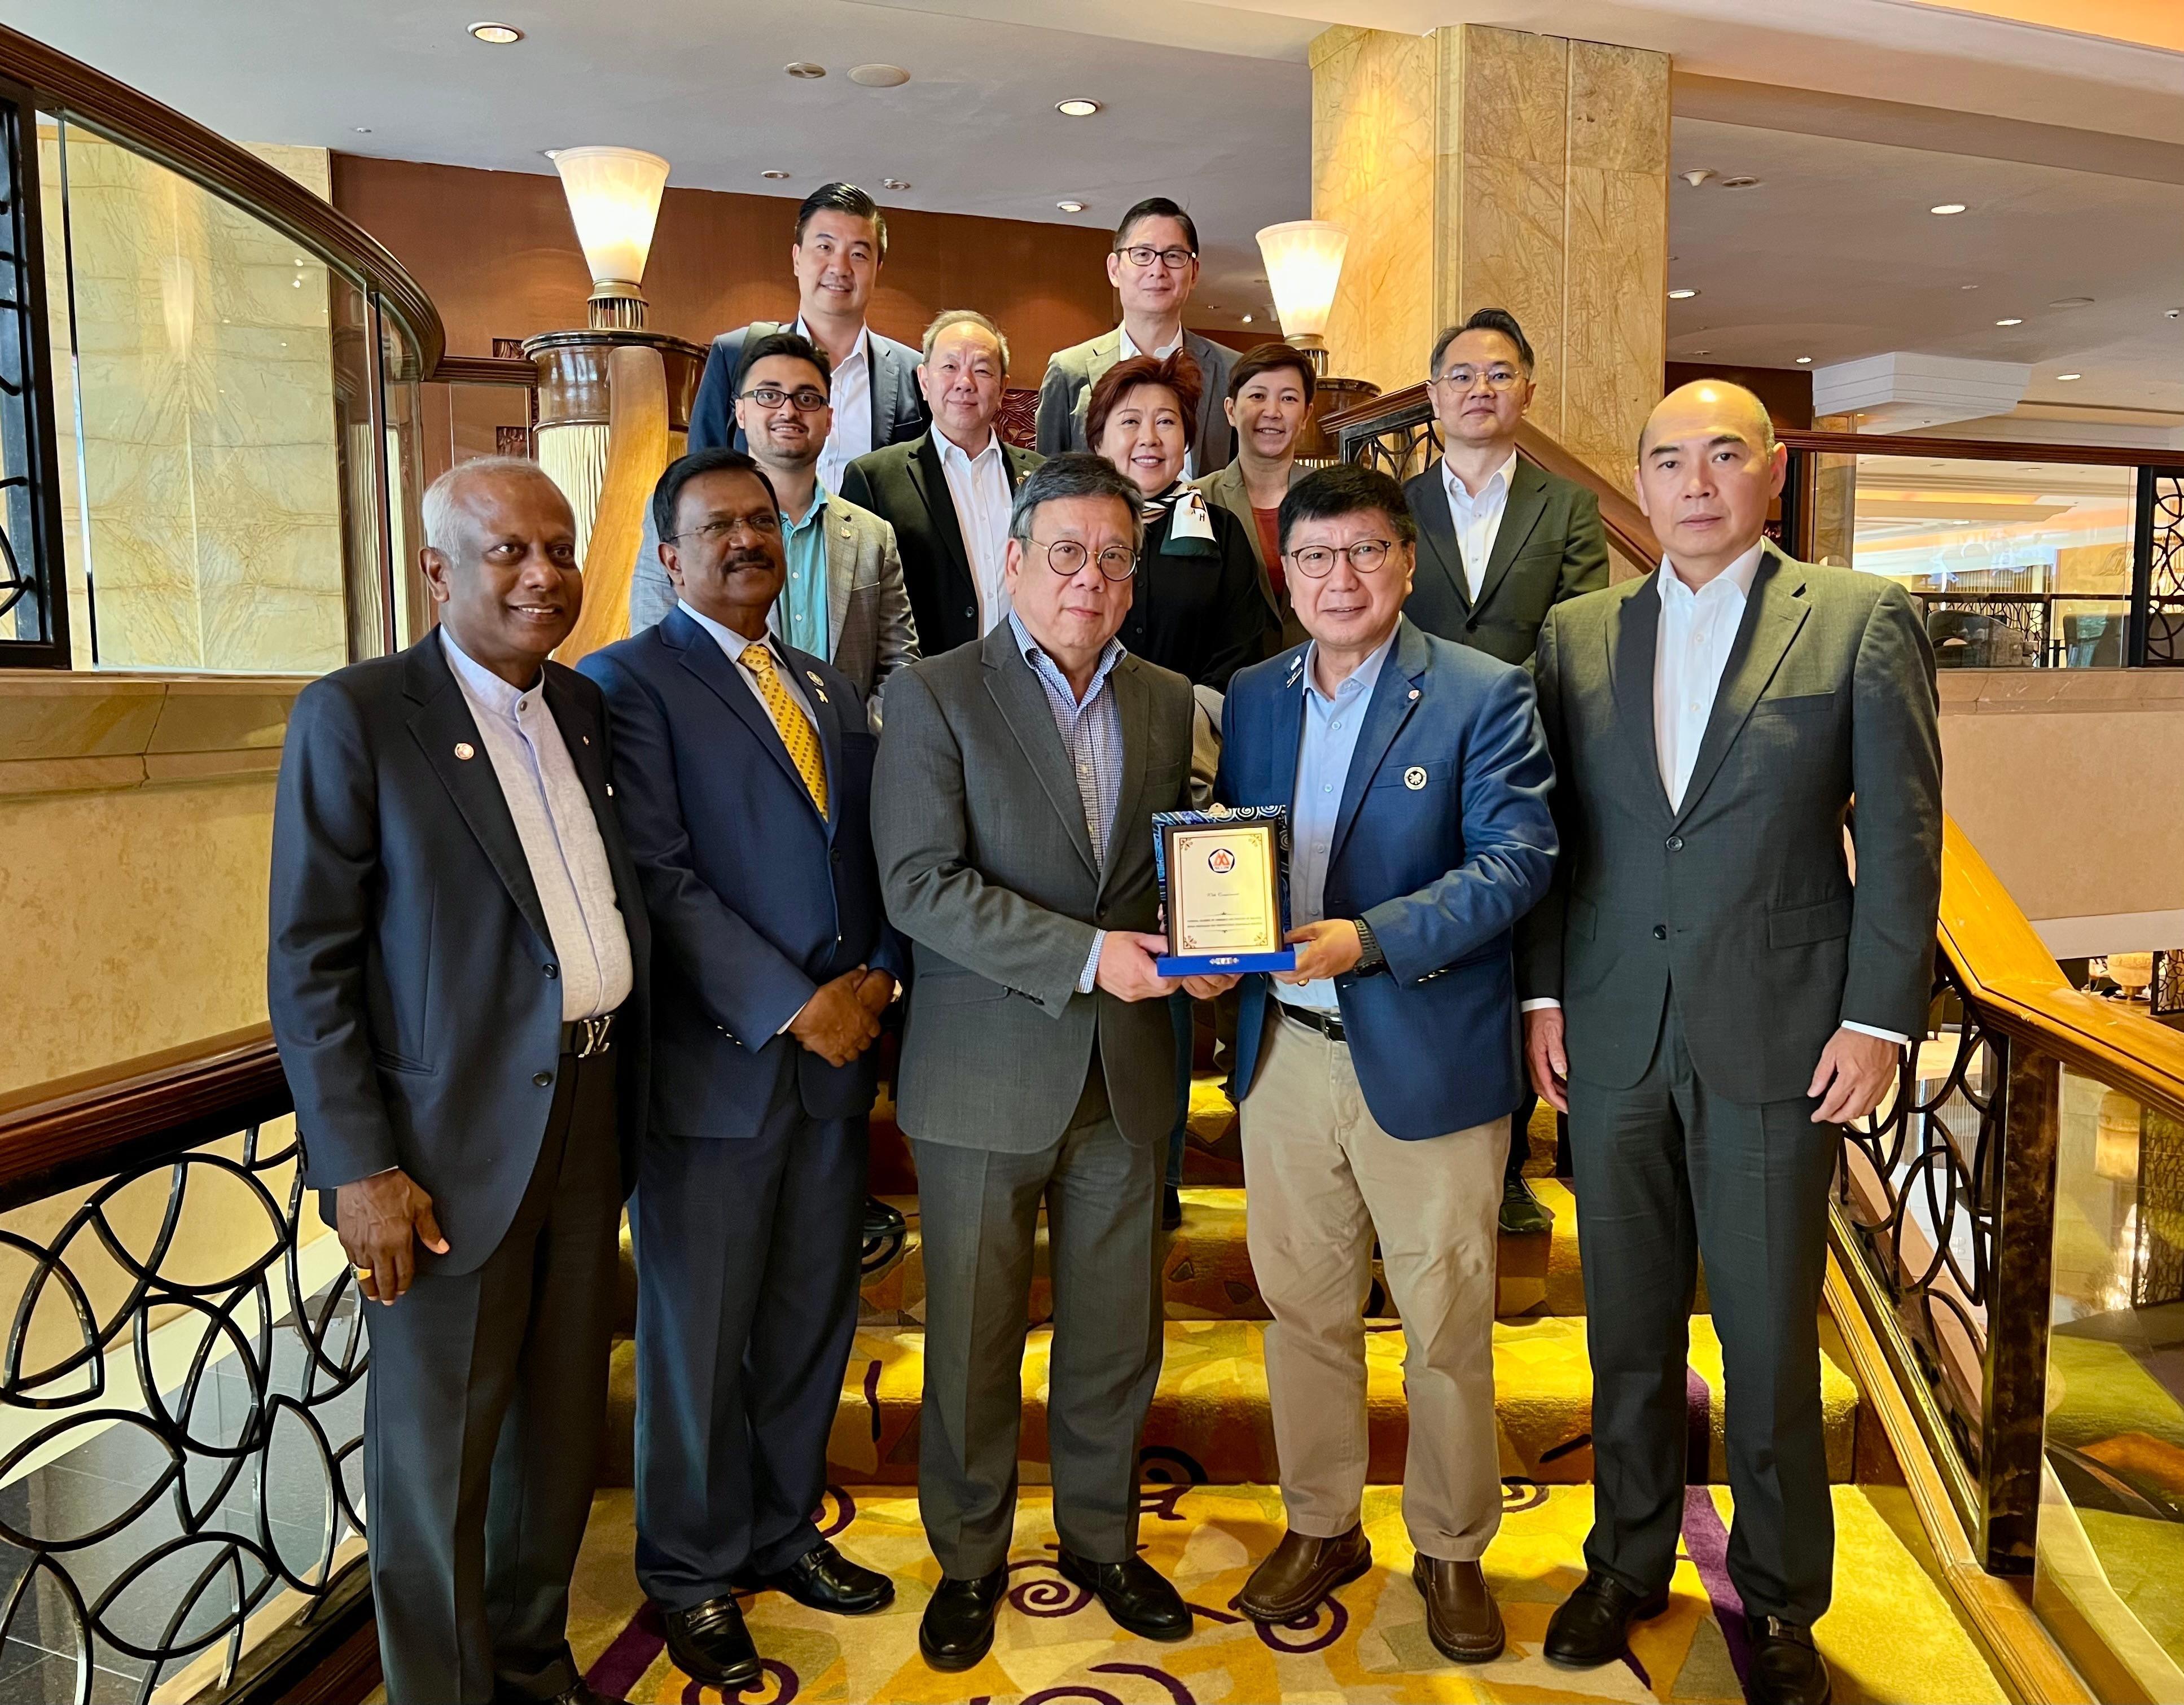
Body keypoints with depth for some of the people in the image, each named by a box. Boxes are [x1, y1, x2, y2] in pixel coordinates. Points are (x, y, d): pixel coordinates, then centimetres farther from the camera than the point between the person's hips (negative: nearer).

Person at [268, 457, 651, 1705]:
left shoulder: (585, 711, 9)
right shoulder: (356, 716, -9)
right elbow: (309, 965, -11)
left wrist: (628, 1107, 9)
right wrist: (361, 1170, -15)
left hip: (590, 1120, 6)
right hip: (454, 1141, -6)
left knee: (565, 1430, 19)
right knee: (438, 1451, 10)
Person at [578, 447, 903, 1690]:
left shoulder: (832, 690, 16)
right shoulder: (629, 682, -5)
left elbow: (877, 854, 14)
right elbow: (660, 877, -15)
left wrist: (879, 975, -4)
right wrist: (793, 1008, -17)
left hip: (837, 1055, 6)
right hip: (716, 1065, -6)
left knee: (813, 1319, 16)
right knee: (700, 1337, 9)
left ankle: (785, 1530, 36)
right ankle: (694, 1574, 29)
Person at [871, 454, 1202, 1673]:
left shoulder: (1167, 702, 8)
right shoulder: (937, 696, -6)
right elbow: (921, 884, -16)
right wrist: (1086, 955, -22)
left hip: (1126, 1072, 4)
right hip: (986, 1074, -3)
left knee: (1118, 1338, 16)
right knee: (975, 1340, 11)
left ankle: (1103, 1539, 39)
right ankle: (969, 1559, 34)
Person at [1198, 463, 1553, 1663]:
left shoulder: (1485, 695, -6)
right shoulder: (1251, 698, 9)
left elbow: (1517, 856, -15)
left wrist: (1371, 938, -26)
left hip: (1428, 1056, -4)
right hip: (1283, 1053, 4)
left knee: (1446, 1322, 10)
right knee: (1302, 1308, 16)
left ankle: (1451, 1550, 32)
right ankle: (1321, 1526, 37)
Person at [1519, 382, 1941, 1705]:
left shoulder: (1861, 620, -1)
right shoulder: (1577, 633, 7)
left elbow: (1902, 837, -3)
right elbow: (1547, 833, 8)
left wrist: (1880, 1017, -7)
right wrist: (1543, 992, 2)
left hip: (1780, 1038, -2)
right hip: (1614, 1038, 3)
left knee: (1771, 1343, 9)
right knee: (1628, 1332, 15)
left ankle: (1778, 1599, 31)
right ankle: (1630, 1562, 35)